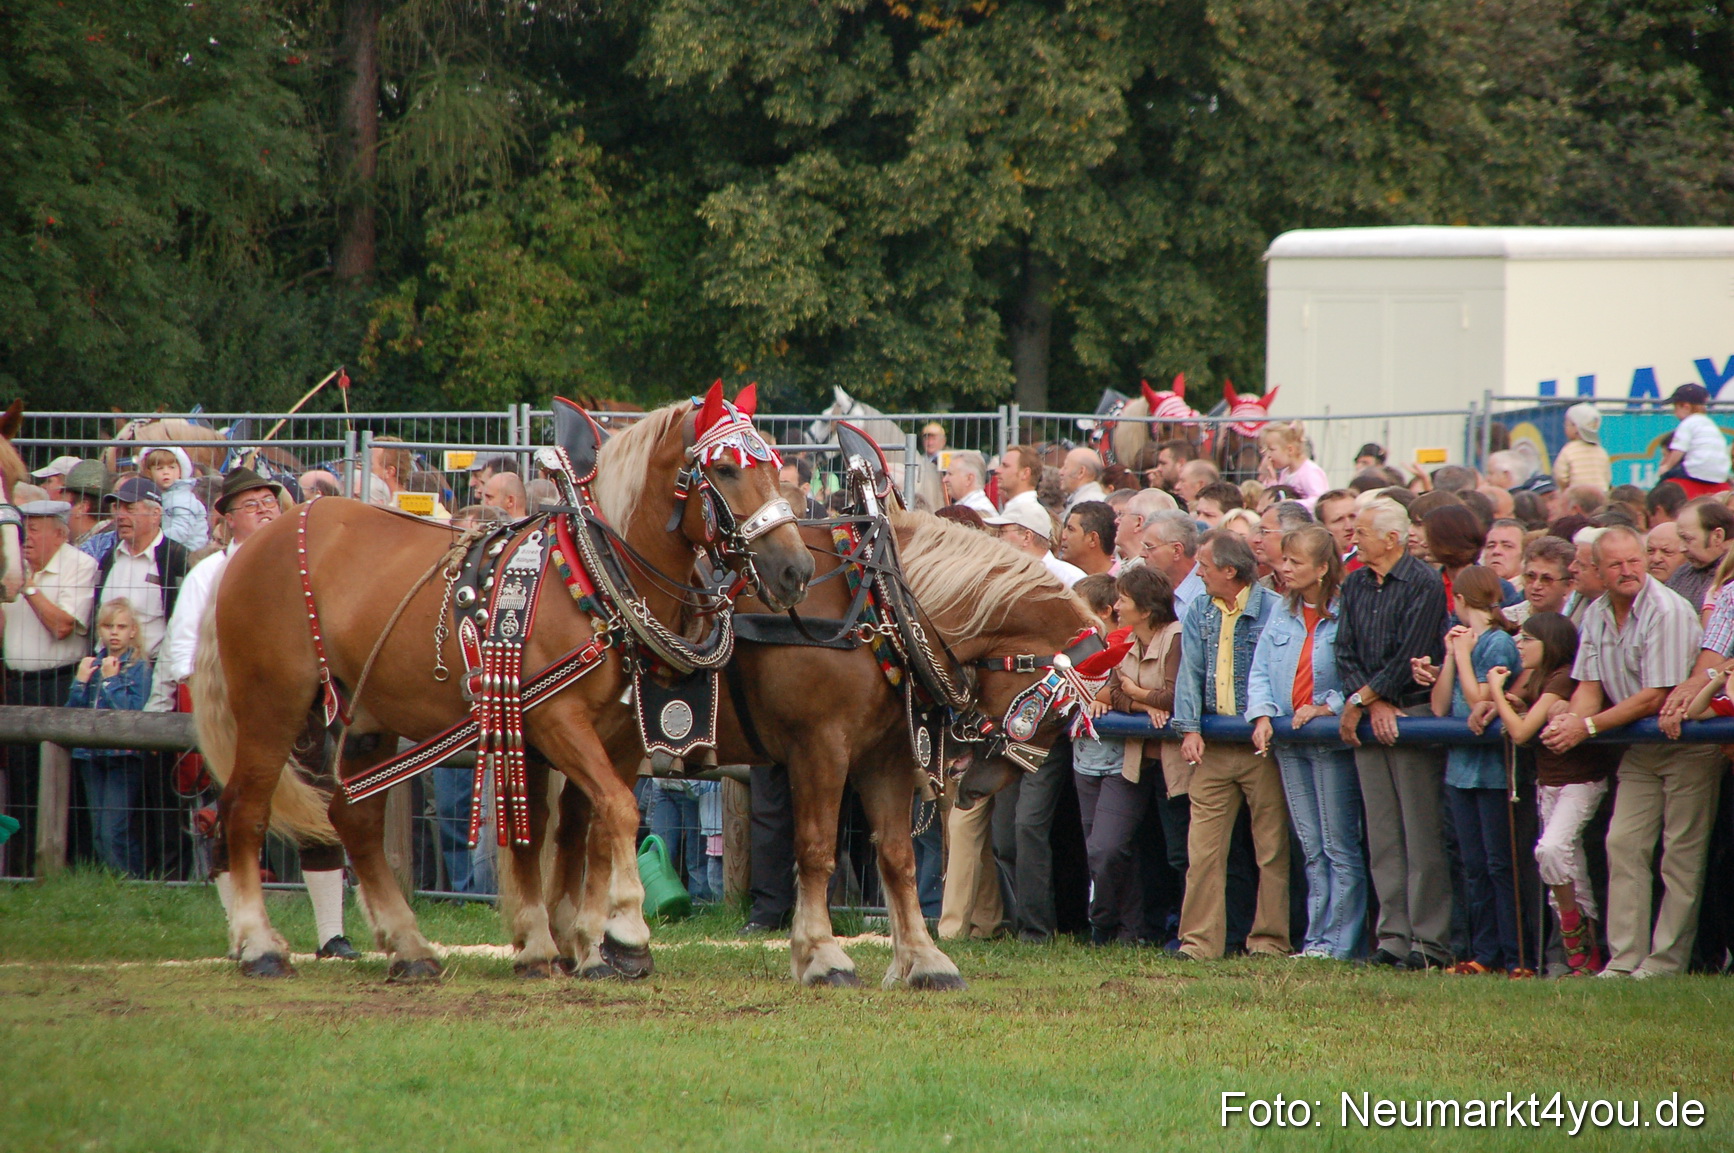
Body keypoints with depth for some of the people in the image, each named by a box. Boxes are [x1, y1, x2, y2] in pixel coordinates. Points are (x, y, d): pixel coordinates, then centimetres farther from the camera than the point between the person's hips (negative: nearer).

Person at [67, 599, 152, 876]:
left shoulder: (139, 668, -4)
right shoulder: (92, 664, 11)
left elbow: (133, 712, -15)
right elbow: (71, 712, 8)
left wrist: (111, 680, -13)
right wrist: (80, 681, -5)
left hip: (124, 756, -6)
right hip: (91, 756, 6)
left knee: (113, 832, -12)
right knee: (98, 833, 7)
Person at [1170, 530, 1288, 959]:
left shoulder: (1272, 610, -5)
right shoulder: (1199, 613, 12)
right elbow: (1190, 671, 8)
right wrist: (1189, 728, -4)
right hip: (1213, 747, 5)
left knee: (1271, 849, 0)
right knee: (1203, 848, -1)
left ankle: (1269, 939, 7)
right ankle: (1199, 940, 1)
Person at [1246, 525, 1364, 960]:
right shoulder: (1282, 614, 10)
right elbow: (1260, 670, 10)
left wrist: (1328, 708, -21)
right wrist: (1262, 715, -5)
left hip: (1333, 740, -7)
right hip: (1288, 742, 7)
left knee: (1340, 846, -3)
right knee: (1311, 848, 10)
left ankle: (1337, 941, -2)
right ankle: (1316, 937, 12)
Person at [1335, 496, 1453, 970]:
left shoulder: (1424, 585, -7)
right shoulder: (1355, 586, 13)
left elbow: (1411, 658, -12)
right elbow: (1346, 654, 9)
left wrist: (1361, 700, -8)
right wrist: (1374, 705, -6)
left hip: (1416, 713, -6)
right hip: (1369, 716, 6)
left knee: (1422, 833, -6)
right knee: (1382, 834, 5)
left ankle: (1429, 940, -6)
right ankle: (1393, 935, 7)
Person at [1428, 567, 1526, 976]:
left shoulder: (1499, 643, -9)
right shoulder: (1464, 641, 14)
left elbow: (1481, 703, -18)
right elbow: (1440, 707, 9)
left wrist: (1463, 655, -9)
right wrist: (1451, 657, 1)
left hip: (1492, 768, -8)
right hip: (1462, 766, 8)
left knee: (1501, 865, -7)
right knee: (1475, 867, 8)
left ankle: (1517, 957, -7)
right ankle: (1485, 954, 11)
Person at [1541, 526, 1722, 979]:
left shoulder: (1667, 612, -20)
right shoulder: (1597, 616, 4)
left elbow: (1655, 697, -23)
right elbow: (1590, 684, 4)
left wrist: (1588, 726, -23)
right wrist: (1569, 720, -19)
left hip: (1689, 745, -7)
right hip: (1639, 750, 7)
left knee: (1681, 853, -5)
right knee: (1623, 844, 1)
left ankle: (1666, 960, -3)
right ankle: (1625, 958, 2)